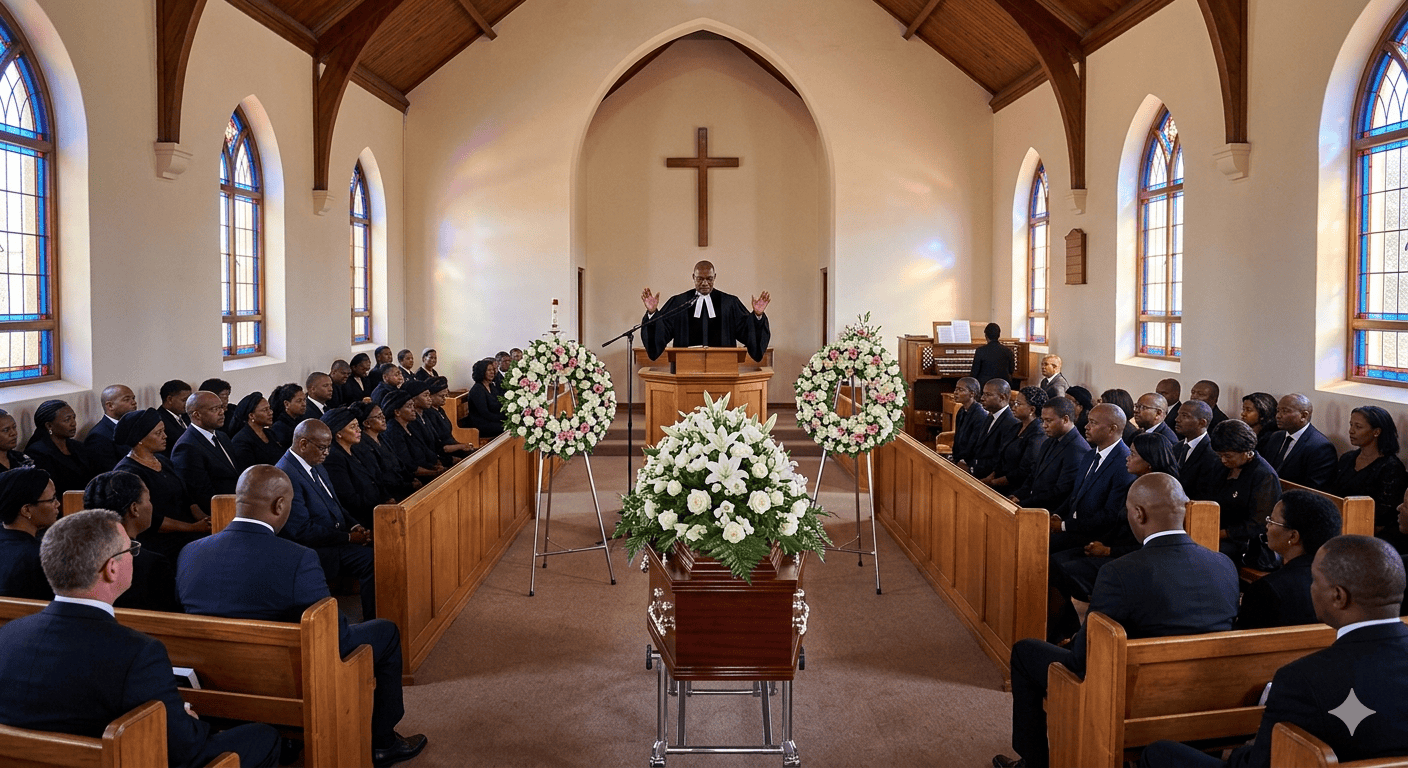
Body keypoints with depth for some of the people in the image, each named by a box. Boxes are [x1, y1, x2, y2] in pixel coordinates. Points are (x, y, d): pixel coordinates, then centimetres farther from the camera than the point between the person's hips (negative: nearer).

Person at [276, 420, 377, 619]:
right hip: (316, 550, -9)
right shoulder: (286, 476, -18)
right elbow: (303, 530, -21)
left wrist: (354, 527, 0)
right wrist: (348, 537, -17)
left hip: (335, 536, 9)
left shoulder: (316, 467, 13)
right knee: (372, 560, -25)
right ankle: (372, 621, -15)